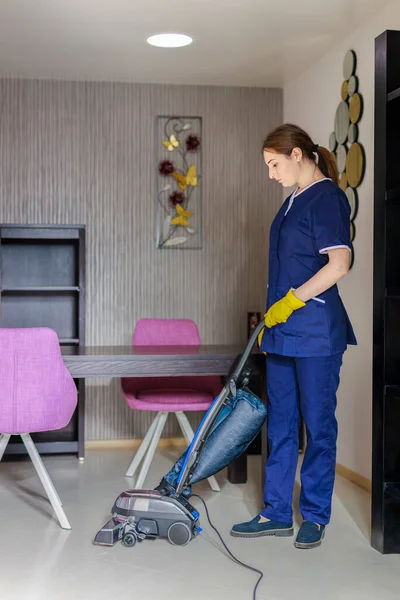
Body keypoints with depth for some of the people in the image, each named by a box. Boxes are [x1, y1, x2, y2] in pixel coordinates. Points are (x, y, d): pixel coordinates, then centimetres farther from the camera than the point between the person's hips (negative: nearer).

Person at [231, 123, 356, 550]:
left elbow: (339, 264, -20)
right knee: (280, 424, 12)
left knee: (318, 424, 3)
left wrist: (289, 302, -17)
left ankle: (315, 516, 15)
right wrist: (270, 320, 16)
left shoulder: (327, 197, -11)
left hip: (316, 331, -9)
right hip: (283, 330, 9)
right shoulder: (293, 200, 16)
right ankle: (277, 513, 21)